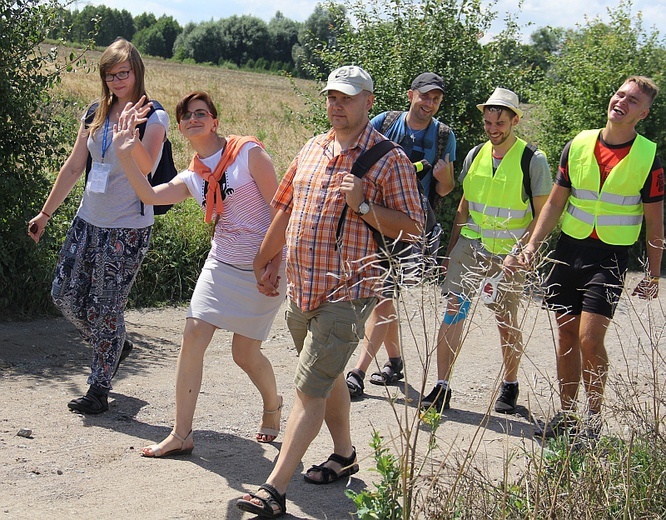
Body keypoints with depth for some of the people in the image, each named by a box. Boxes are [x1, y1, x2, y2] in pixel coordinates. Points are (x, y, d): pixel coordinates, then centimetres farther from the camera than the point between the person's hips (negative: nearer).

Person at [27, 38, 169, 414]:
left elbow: (146, 167, -25)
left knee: (105, 309, -1)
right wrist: (45, 214, 15)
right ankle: (116, 347, 32)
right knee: (65, 295, 8)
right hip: (89, 221, 6)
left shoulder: (154, 118, -9)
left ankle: (100, 389, 13)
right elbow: (74, 168, 14)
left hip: (128, 228, -6)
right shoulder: (96, 115, 8)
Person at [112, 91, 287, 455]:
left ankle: (273, 405, 34)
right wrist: (125, 156, -18)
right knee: (193, 335, -8)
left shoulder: (248, 152, -10)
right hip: (222, 265, 5)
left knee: (245, 354, 1)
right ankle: (181, 435, 0)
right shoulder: (192, 177, 6)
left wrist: (276, 263, -15)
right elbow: (151, 196, -10)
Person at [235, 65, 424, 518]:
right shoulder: (313, 149, 12)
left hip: (347, 294, -7)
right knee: (327, 376, 21)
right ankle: (344, 455, 40)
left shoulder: (388, 159, -7)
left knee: (310, 387, -9)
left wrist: (363, 206, -20)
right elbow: (286, 208, 20)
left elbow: (413, 228, -8)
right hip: (301, 289, 7)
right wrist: (265, 259, 22)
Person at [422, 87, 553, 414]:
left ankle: (510, 386, 27)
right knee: (453, 310, -6)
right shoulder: (475, 155, 8)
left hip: (509, 252, -3)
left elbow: (542, 215, -6)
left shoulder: (533, 160, -7)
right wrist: (451, 248, 12)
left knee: (506, 322, 7)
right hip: (470, 244, 4)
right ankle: (442, 388, -1)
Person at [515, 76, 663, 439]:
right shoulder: (578, 146, 3)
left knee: (590, 338, -13)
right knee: (566, 337, 8)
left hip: (611, 256, -3)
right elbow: (555, 201, 10)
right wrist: (533, 245, 0)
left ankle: (593, 418, 4)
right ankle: (566, 415, 20)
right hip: (570, 247, 4)